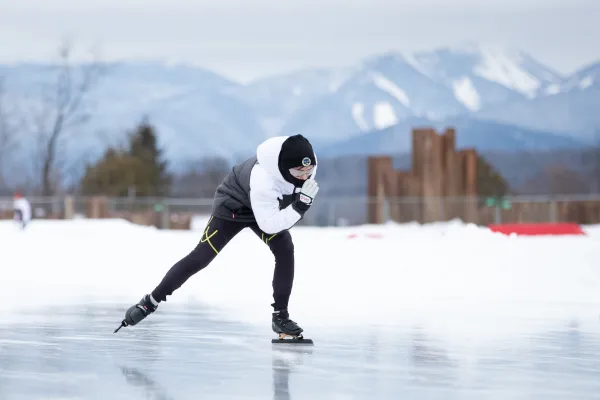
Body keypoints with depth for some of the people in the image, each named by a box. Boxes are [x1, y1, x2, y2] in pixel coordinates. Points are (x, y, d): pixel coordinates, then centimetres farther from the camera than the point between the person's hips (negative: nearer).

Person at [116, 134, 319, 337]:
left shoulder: (307, 162, -25)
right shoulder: (263, 181, -45)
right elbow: (269, 225, -41)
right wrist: (299, 206, -49)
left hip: (270, 206, 6)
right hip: (233, 205, -6)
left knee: (285, 250, -16)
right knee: (201, 257, -10)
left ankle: (280, 316, -6)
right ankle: (150, 302, 3)